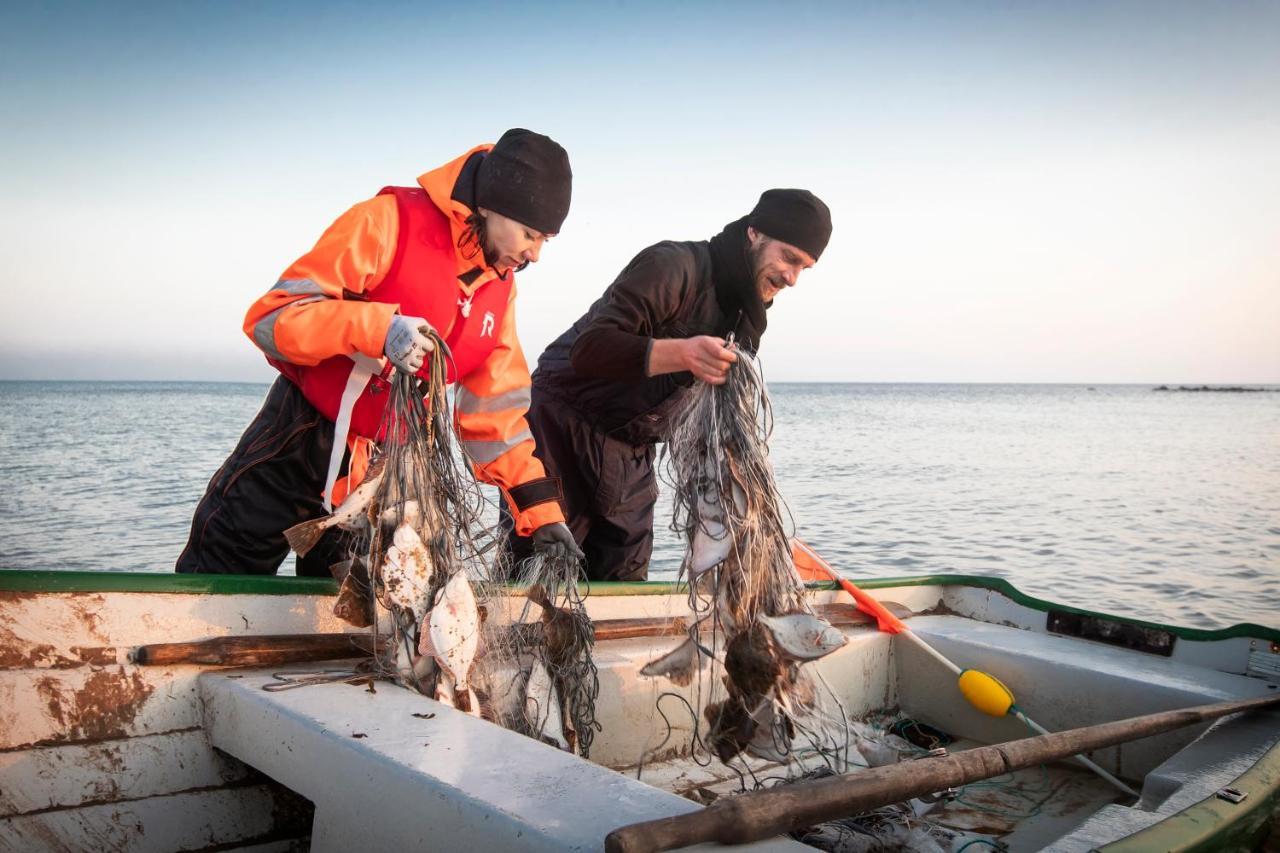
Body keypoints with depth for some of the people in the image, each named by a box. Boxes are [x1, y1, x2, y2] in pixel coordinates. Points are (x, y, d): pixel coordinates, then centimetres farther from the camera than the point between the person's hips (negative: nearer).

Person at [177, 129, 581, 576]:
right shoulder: (390, 221, -16)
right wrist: (378, 327, -35)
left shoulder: (499, 287, 4)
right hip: (301, 435, -5)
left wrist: (540, 506, -1)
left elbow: (496, 410, 6)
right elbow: (271, 316, -20)